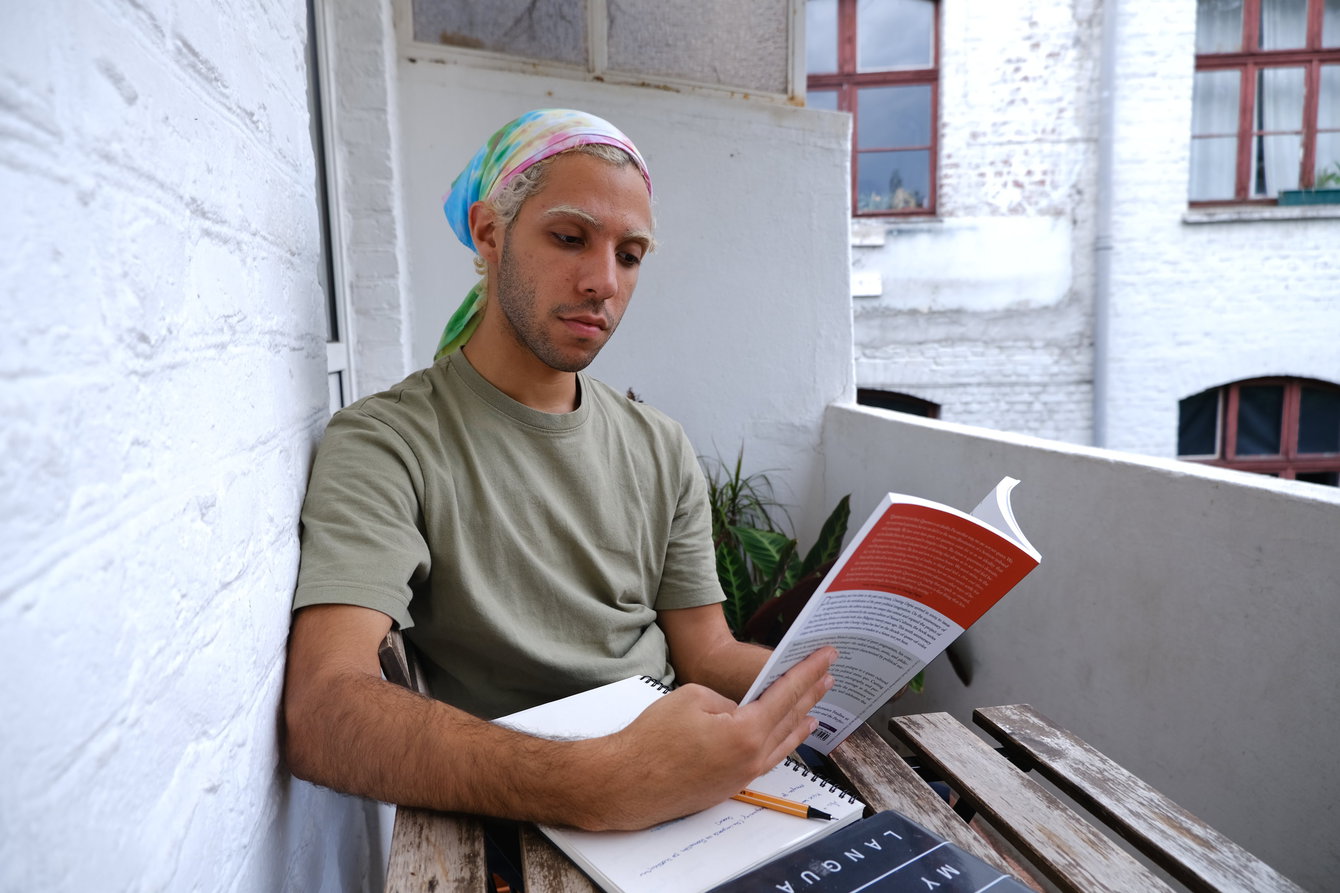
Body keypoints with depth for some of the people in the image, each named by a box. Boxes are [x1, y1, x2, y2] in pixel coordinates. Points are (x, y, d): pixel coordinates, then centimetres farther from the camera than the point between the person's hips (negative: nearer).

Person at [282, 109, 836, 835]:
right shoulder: (386, 442, -10)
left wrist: (824, 673, -16)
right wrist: (594, 787, -37)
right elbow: (318, 714, -24)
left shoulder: (660, 450, 8)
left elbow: (707, 655, 5)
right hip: (504, 823, -3)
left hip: (679, 789, 4)